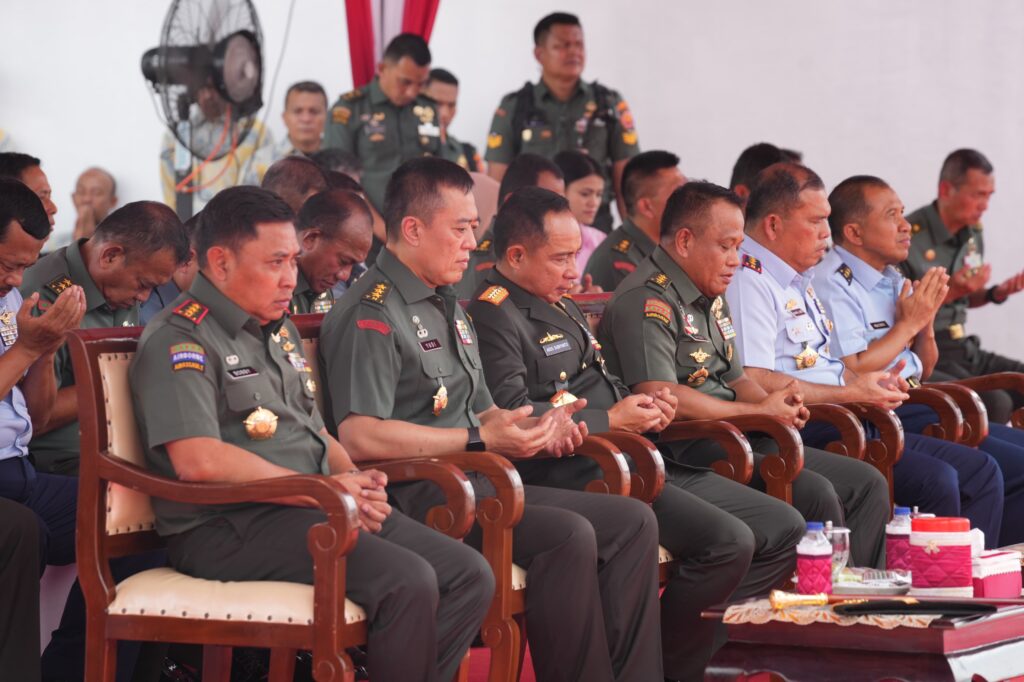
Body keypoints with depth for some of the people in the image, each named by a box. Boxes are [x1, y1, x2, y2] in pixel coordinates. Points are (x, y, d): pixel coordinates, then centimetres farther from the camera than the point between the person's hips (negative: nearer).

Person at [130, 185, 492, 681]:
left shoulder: (280, 330, 22)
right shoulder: (179, 340, -8)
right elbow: (199, 460, -21)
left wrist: (356, 481, 4)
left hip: (319, 510, 9)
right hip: (230, 527, -9)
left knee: (469, 576, -6)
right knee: (407, 581, -27)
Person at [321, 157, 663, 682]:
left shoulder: (449, 308, 23)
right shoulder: (372, 315, -10)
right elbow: (359, 436, -22)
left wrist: (535, 429, 5)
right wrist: (479, 438, -19)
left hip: (480, 483, 10)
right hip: (416, 496, -10)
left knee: (633, 522, -2)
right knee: (570, 536, -29)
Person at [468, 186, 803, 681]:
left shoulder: (563, 307, 23)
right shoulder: (494, 315, -10)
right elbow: (512, 415, -23)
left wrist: (645, 403, 10)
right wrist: (610, 420, -16)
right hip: (571, 472, -11)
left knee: (784, 529, 5)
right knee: (727, 541, -26)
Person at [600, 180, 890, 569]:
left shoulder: (713, 300, 21)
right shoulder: (647, 301, -12)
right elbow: (659, 398, -23)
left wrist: (777, 405, 2)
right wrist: (760, 412, -14)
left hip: (734, 440, 10)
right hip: (683, 452, -10)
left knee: (867, 483, 1)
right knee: (815, 493, -27)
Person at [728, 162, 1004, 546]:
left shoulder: (799, 280, 23)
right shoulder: (748, 280, -10)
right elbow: (755, 381, -21)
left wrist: (871, 384, 8)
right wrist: (850, 393, -17)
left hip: (838, 424, 11)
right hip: (802, 433, -11)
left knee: (980, 472, 4)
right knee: (935, 482, -25)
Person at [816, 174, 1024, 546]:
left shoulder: (891, 279, 18)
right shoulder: (834, 283, -9)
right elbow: (851, 374, -18)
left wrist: (926, 319, 4)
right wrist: (908, 323, -8)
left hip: (915, 407, 9)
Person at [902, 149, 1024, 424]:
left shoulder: (973, 233, 11)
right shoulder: (908, 237, -15)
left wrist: (995, 293, 6)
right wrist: (949, 291, -21)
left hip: (965, 349, 8)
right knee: (994, 402, -28)